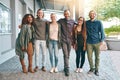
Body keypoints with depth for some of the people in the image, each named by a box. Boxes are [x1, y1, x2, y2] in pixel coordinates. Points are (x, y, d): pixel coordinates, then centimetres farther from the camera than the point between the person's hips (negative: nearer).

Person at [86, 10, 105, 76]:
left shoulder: (99, 22, 0)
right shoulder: (87, 23, 6)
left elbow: (102, 32, -1)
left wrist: (101, 40, -8)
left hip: (97, 42, -1)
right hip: (89, 42, 2)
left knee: (97, 57, 7)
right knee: (89, 56, 5)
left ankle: (96, 70, 21)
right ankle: (91, 68, 25)